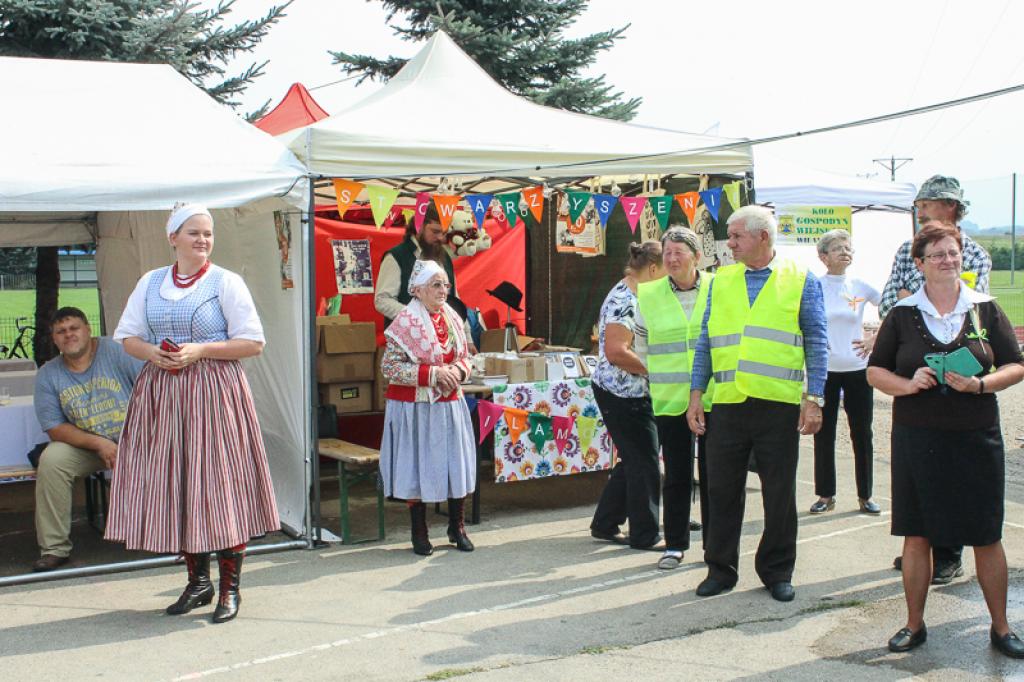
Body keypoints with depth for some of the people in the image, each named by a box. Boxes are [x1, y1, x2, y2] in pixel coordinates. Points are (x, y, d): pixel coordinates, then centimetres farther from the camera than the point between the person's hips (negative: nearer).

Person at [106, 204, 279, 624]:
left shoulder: (226, 283, -1)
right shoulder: (150, 283, 12)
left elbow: (253, 342, -5)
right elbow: (127, 336, 15)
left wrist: (200, 351, -15)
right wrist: (151, 353, -7)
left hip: (214, 392, -4)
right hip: (160, 394, 5)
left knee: (219, 485, -4)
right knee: (173, 487, 6)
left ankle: (229, 588, 7)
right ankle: (198, 582, 21)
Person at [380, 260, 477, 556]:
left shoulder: (452, 319, 7)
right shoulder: (405, 323, -12)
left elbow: (465, 357, 16)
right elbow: (389, 366, -16)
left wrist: (458, 370, -8)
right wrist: (433, 373, -21)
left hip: (449, 404, 5)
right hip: (415, 406, -5)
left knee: (456, 463, 7)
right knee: (418, 465, 1)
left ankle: (457, 527, 22)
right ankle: (419, 534, 15)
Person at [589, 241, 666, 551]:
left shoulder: (630, 296, 14)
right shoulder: (625, 301, -19)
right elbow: (616, 352, -26)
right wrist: (655, 370, -18)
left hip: (629, 394, 10)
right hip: (623, 395, -10)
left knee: (634, 461, 16)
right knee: (645, 464, -2)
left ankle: (605, 525, 24)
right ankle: (645, 535, 9)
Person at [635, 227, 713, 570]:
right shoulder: (649, 296, 2)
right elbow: (641, 342, 14)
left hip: (714, 398, 0)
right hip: (670, 399, 0)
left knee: (712, 473, 7)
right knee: (676, 475, 5)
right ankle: (675, 545, 16)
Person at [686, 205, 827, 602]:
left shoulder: (801, 281, 4)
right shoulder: (721, 280, 12)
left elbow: (816, 343, 3)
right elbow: (706, 341, 14)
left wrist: (814, 399, -4)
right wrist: (696, 394, 6)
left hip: (779, 405, -2)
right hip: (727, 402, 2)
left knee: (780, 494, 6)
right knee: (722, 490, 6)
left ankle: (777, 572, 20)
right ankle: (720, 569, 19)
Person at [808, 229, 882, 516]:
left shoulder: (862, 287, 2)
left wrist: (876, 339, -1)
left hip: (857, 368, 1)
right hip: (824, 370, -1)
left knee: (862, 434, 5)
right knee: (824, 434, 4)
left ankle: (865, 495, 16)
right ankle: (825, 495, 15)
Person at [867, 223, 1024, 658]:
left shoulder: (985, 309, 4)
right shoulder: (902, 314, 3)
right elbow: (875, 371, 7)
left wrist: (980, 384, -14)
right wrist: (908, 384, -13)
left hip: (976, 438, 0)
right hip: (916, 438, 0)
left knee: (987, 536, 6)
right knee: (916, 534, 5)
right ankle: (914, 625, 19)